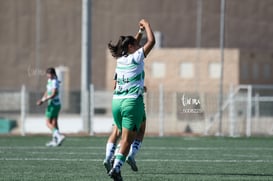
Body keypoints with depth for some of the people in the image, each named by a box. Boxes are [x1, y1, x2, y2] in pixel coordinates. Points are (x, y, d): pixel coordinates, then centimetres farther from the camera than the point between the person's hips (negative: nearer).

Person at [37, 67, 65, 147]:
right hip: (57, 104, 10)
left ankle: (59, 136, -20)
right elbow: (47, 92, 20)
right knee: (54, 122, 13)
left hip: (53, 104, -10)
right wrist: (42, 99, 7)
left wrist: (43, 101, -28)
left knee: (48, 123, -7)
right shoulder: (49, 80, 10)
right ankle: (54, 141, 18)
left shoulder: (55, 82, -18)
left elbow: (53, 94, -26)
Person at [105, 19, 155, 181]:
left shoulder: (120, 59, 14)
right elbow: (151, 41, -3)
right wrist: (147, 25, 11)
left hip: (116, 101, 7)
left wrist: (141, 31, 37)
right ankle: (116, 167, -21)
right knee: (127, 139, -9)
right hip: (133, 101, -7)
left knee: (126, 136, 17)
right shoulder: (136, 58, -4)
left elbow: (134, 44, 35)